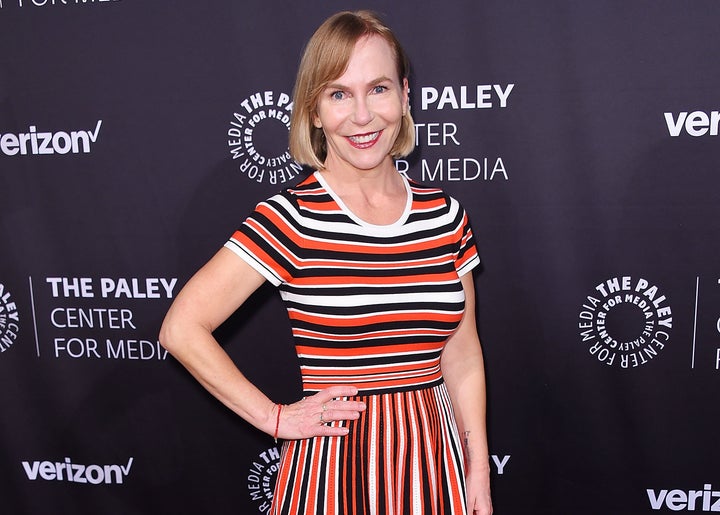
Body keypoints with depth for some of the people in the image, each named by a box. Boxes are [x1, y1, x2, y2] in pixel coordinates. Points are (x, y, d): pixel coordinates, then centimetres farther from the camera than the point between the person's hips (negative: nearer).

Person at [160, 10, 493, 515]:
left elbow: (462, 356, 5)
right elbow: (182, 328, -13)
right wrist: (274, 417, -8)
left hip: (435, 459, 4)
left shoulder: (445, 214, -1)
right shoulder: (291, 217, -14)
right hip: (336, 464, -4)